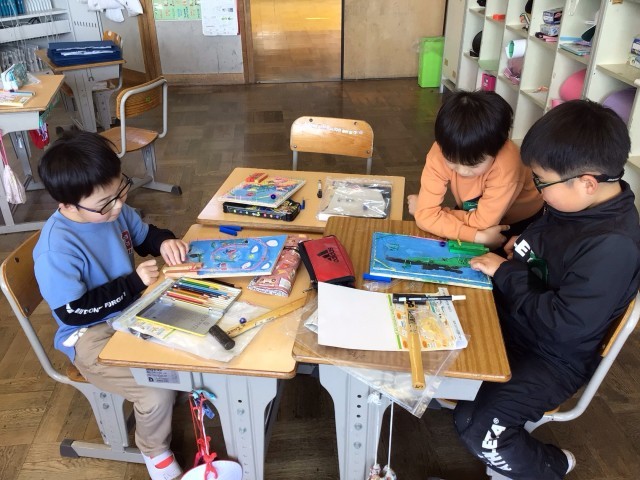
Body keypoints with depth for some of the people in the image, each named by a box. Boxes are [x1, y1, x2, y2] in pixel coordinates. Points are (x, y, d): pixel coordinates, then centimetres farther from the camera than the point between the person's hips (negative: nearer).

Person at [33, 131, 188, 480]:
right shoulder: (58, 248, -29)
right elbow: (72, 311, -24)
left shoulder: (111, 210, -7)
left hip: (133, 307, 7)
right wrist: (134, 283, -24)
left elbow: (143, 235, 13)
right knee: (157, 393, -21)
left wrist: (165, 242, -11)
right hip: (91, 335, -7)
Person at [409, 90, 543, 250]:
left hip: (519, 221, -2)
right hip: (474, 212, 3)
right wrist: (478, 237, -37)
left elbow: (482, 222, -32)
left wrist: (441, 212, -22)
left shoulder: (506, 164, -38)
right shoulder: (439, 154, -29)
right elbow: (425, 215, -31)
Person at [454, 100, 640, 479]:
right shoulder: (579, 202, -5)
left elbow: (565, 326, -30)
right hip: (513, 316, 8)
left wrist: (506, 272, -22)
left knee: (478, 427, -17)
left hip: (554, 354, -8)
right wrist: (520, 245, -2)